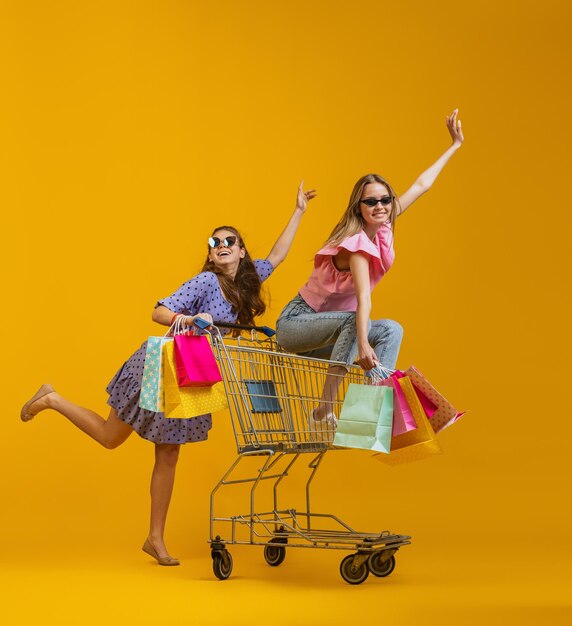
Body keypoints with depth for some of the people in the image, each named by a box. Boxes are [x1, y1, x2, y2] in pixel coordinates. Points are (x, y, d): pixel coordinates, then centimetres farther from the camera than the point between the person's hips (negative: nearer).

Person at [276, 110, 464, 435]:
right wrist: (363, 344, -51)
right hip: (297, 324, -8)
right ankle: (324, 412, -33)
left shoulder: (382, 227, -3)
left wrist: (455, 145, 11)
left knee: (392, 330, -7)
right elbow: (363, 295, -40)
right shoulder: (357, 242, -25)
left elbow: (421, 185, 6)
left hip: (330, 328, 8)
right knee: (353, 322, -34)